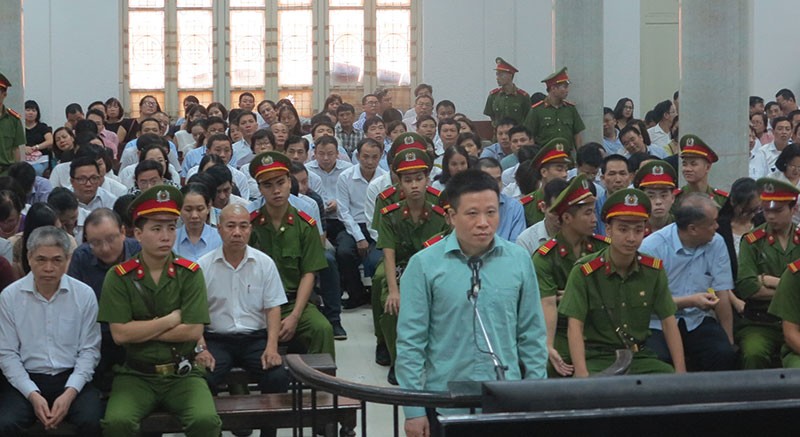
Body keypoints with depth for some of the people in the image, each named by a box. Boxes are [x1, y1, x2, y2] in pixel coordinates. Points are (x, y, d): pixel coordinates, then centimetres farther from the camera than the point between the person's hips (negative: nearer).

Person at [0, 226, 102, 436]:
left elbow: (89, 351, 1)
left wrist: (70, 393, -12)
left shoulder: (85, 295, 0)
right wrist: (33, 395, -12)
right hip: (27, 379, 0)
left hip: (72, 378, 0)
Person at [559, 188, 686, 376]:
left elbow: (668, 322, 6)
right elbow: (574, 327, -12)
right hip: (597, 358, -4)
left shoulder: (654, 270, 5)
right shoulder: (584, 271, -8)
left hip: (640, 356, 5)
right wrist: (582, 375, -25)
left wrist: (681, 372, -4)